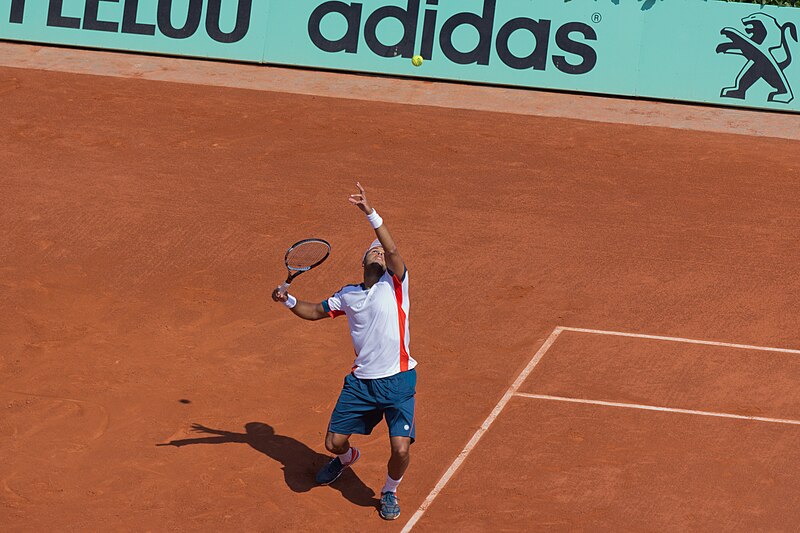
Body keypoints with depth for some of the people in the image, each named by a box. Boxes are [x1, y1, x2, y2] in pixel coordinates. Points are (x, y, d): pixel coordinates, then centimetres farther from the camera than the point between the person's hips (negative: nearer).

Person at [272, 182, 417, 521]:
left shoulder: (394, 284, -4)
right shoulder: (347, 295, 10)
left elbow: (393, 251, -23)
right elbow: (316, 312, 25)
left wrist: (371, 215, -34)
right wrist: (289, 301, 5)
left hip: (397, 381, -4)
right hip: (360, 380, 4)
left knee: (400, 449, -16)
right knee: (334, 442, 8)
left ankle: (390, 492, 17)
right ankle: (347, 458, 48)